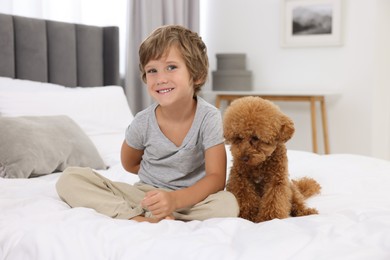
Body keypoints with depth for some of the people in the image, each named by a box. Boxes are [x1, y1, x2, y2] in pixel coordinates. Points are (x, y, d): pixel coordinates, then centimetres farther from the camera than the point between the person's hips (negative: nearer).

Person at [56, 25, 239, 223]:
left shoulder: (209, 118, -16)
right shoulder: (143, 122, -10)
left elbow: (216, 177, -19)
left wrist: (175, 199, -36)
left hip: (191, 197, -2)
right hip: (146, 193, 3)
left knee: (228, 204, -36)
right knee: (70, 178, -14)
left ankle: (149, 218, -25)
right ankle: (138, 219, -29)